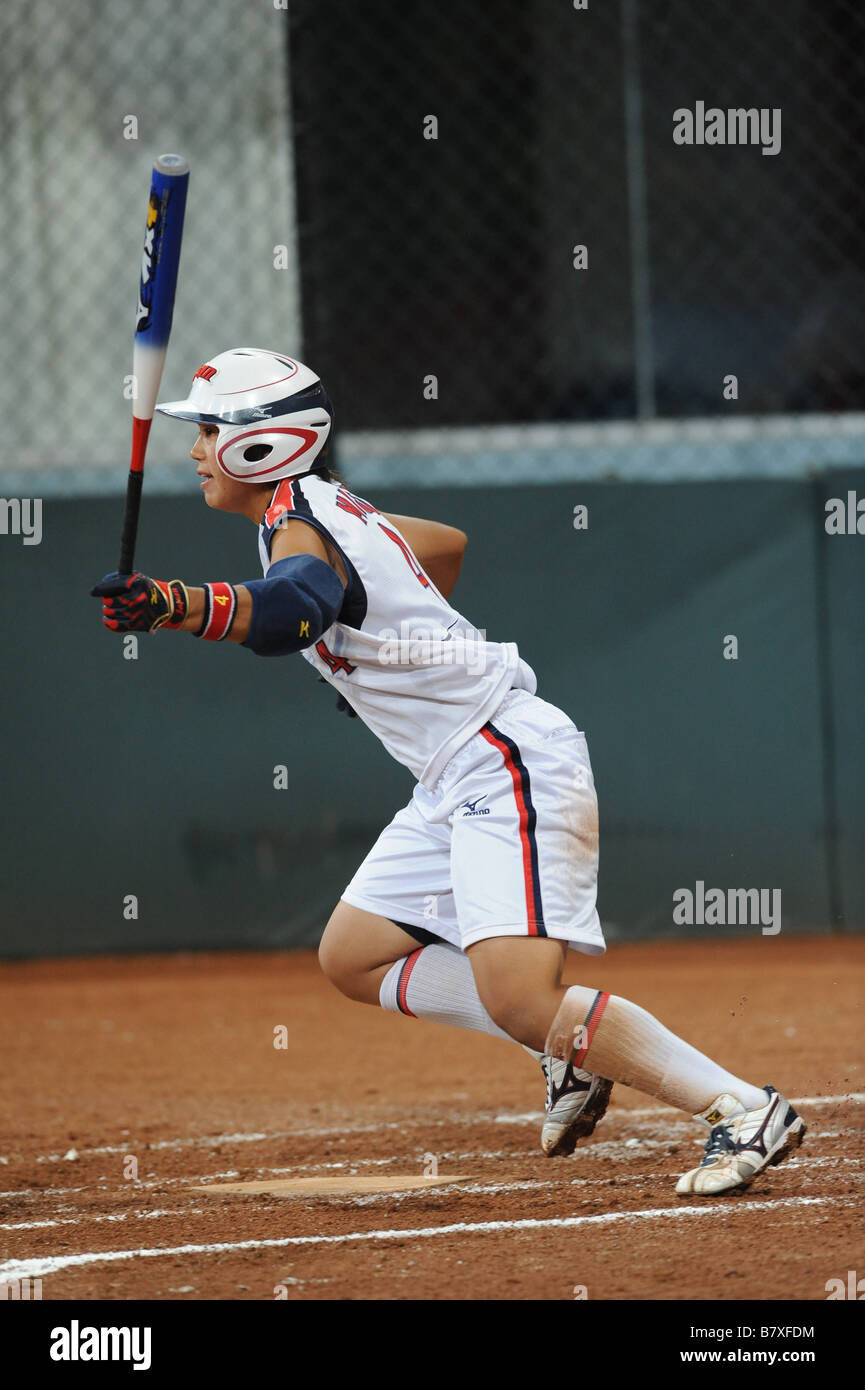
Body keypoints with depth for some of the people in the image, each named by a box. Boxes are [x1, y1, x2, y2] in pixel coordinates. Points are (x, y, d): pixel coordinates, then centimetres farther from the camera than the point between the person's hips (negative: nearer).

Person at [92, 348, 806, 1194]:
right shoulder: (331, 512, 15)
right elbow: (446, 544, 33)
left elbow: (287, 611, -41)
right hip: (456, 783, 11)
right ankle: (572, 1048, 11)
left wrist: (169, 605, -56)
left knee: (520, 999, -22)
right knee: (352, 957, 13)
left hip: (511, 764, -11)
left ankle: (745, 1113, -17)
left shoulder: (300, 527, -16)